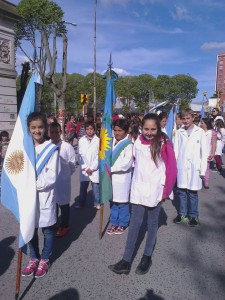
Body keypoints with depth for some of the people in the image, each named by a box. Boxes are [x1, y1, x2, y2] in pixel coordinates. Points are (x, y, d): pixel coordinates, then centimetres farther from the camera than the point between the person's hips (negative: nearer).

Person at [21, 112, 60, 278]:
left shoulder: (52, 149, -9)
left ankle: (44, 259, 32)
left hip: (45, 195, -4)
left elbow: (51, 176, -13)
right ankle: (34, 258, 37)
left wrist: (35, 185, -22)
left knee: (47, 230, 12)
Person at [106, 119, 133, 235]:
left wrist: (112, 168, -17)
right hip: (111, 176, 5)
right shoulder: (111, 141, 7)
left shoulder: (128, 144, -11)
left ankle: (122, 224, 22)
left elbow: (127, 162, -18)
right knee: (113, 201, 14)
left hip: (122, 177, -5)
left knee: (122, 202, 6)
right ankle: (114, 222, 29)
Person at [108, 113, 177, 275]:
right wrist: (137, 181, 10)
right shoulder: (138, 142, -1)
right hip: (138, 189, 3)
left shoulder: (164, 144, -12)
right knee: (135, 223, 6)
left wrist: (166, 190, -5)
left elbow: (171, 169, -8)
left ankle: (147, 257, 31)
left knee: (152, 223, 14)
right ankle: (126, 261, 14)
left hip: (155, 191, -3)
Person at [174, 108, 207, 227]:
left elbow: (204, 152, -1)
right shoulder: (179, 132, 3)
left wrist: (203, 169, -4)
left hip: (194, 167, -2)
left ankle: (193, 216, 21)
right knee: (181, 190, 9)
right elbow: (175, 151, 4)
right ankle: (182, 213, 25)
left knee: (193, 192, 5)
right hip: (181, 167, 2)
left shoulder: (200, 132, -2)